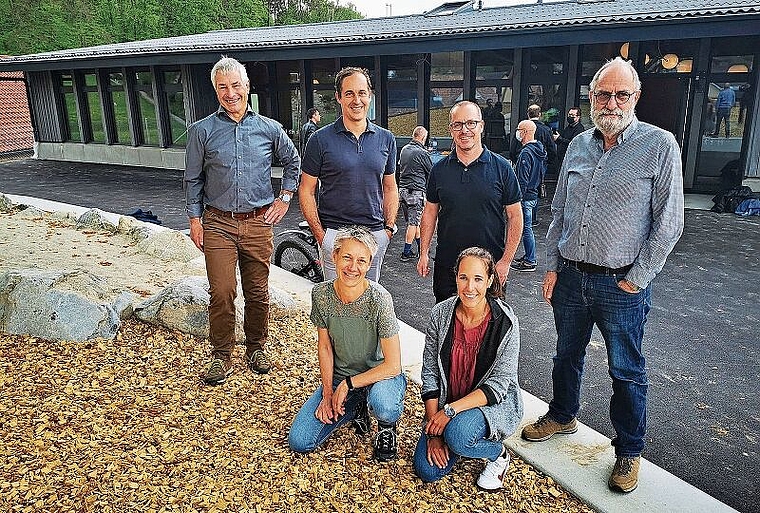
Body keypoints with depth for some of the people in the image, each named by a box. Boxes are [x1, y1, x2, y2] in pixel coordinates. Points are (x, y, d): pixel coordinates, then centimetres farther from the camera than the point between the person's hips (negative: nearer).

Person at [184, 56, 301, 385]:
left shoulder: (269, 129, 4)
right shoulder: (202, 131, 2)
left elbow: (292, 162, 19)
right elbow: (193, 179, 8)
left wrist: (284, 198, 10)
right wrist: (194, 219, 3)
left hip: (259, 223, 1)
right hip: (218, 224, -1)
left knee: (258, 292, 8)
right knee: (221, 293, -3)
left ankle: (256, 348, 27)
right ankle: (221, 355, 15)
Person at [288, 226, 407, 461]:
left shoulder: (379, 299, -24)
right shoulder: (321, 293, -12)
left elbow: (393, 366, -23)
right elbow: (324, 346, 1)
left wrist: (347, 384, -18)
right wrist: (327, 392, -6)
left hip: (380, 376, -4)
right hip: (339, 377, 4)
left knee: (382, 403, -39)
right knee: (298, 442, -8)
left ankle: (387, 427, 1)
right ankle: (355, 409, 17)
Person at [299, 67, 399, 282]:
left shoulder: (386, 139, 7)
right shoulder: (320, 140, -4)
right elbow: (306, 191, -1)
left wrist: (389, 228, 4)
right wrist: (320, 235, -8)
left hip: (376, 234, 3)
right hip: (334, 234, -3)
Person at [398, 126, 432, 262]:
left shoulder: (404, 149, 8)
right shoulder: (422, 153, -12)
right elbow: (431, 172, -2)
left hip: (402, 189, 7)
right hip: (416, 191, -7)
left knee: (412, 220, 14)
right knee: (413, 222, -1)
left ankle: (421, 248, 25)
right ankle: (406, 252, 2)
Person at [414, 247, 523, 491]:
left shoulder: (505, 322, -19)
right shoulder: (441, 314, -10)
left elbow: (498, 384, -18)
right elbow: (430, 374, -6)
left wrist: (451, 410, -26)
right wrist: (433, 430, -11)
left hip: (495, 403, -3)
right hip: (447, 402, 3)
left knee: (457, 436, -33)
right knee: (427, 469, -10)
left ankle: (498, 453, 1)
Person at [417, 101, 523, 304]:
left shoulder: (502, 168, -3)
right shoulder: (439, 169, 5)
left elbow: (515, 217, -2)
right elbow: (430, 212, 12)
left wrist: (505, 261, -7)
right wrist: (424, 253, 5)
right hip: (446, 264, 3)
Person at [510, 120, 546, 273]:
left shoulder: (525, 153, -20)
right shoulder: (540, 150, 10)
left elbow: (522, 180, -22)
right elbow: (543, 171, 18)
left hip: (526, 196, -10)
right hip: (535, 194, 10)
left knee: (526, 228, -2)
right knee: (527, 227, 18)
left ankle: (530, 262, 5)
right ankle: (529, 256, 28)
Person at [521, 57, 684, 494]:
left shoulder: (660, 145, -8)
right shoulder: (578, 146, 7)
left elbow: (669, 223, -9)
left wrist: (636, 280, -10)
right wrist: (552, 267, 8)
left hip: (622, 285, -4)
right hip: (570, 277, 5)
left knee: (627, 371, 10)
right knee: (567, 355, 20)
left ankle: (629, 451, 29)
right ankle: (562, 416, 44)